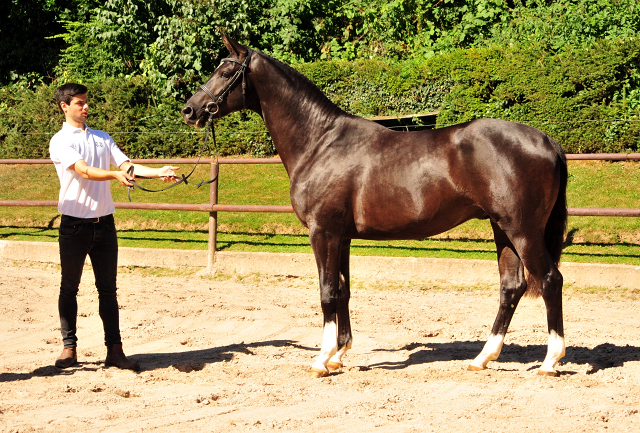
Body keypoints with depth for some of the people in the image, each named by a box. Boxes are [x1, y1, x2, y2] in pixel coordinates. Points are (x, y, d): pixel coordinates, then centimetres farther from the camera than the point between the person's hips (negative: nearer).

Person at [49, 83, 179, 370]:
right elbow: (84, 171, -19)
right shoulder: (60, 141, -5)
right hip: (75, 224, -4)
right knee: (69, 287, 5)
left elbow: (126, 165, 4)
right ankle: (69, 348, 14)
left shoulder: (102, 138, 13)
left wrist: (158, 172, -12)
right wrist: (115, 175, -36)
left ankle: (114, 350, 5)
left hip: (104, 222, 5)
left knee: (108, 289, 4)